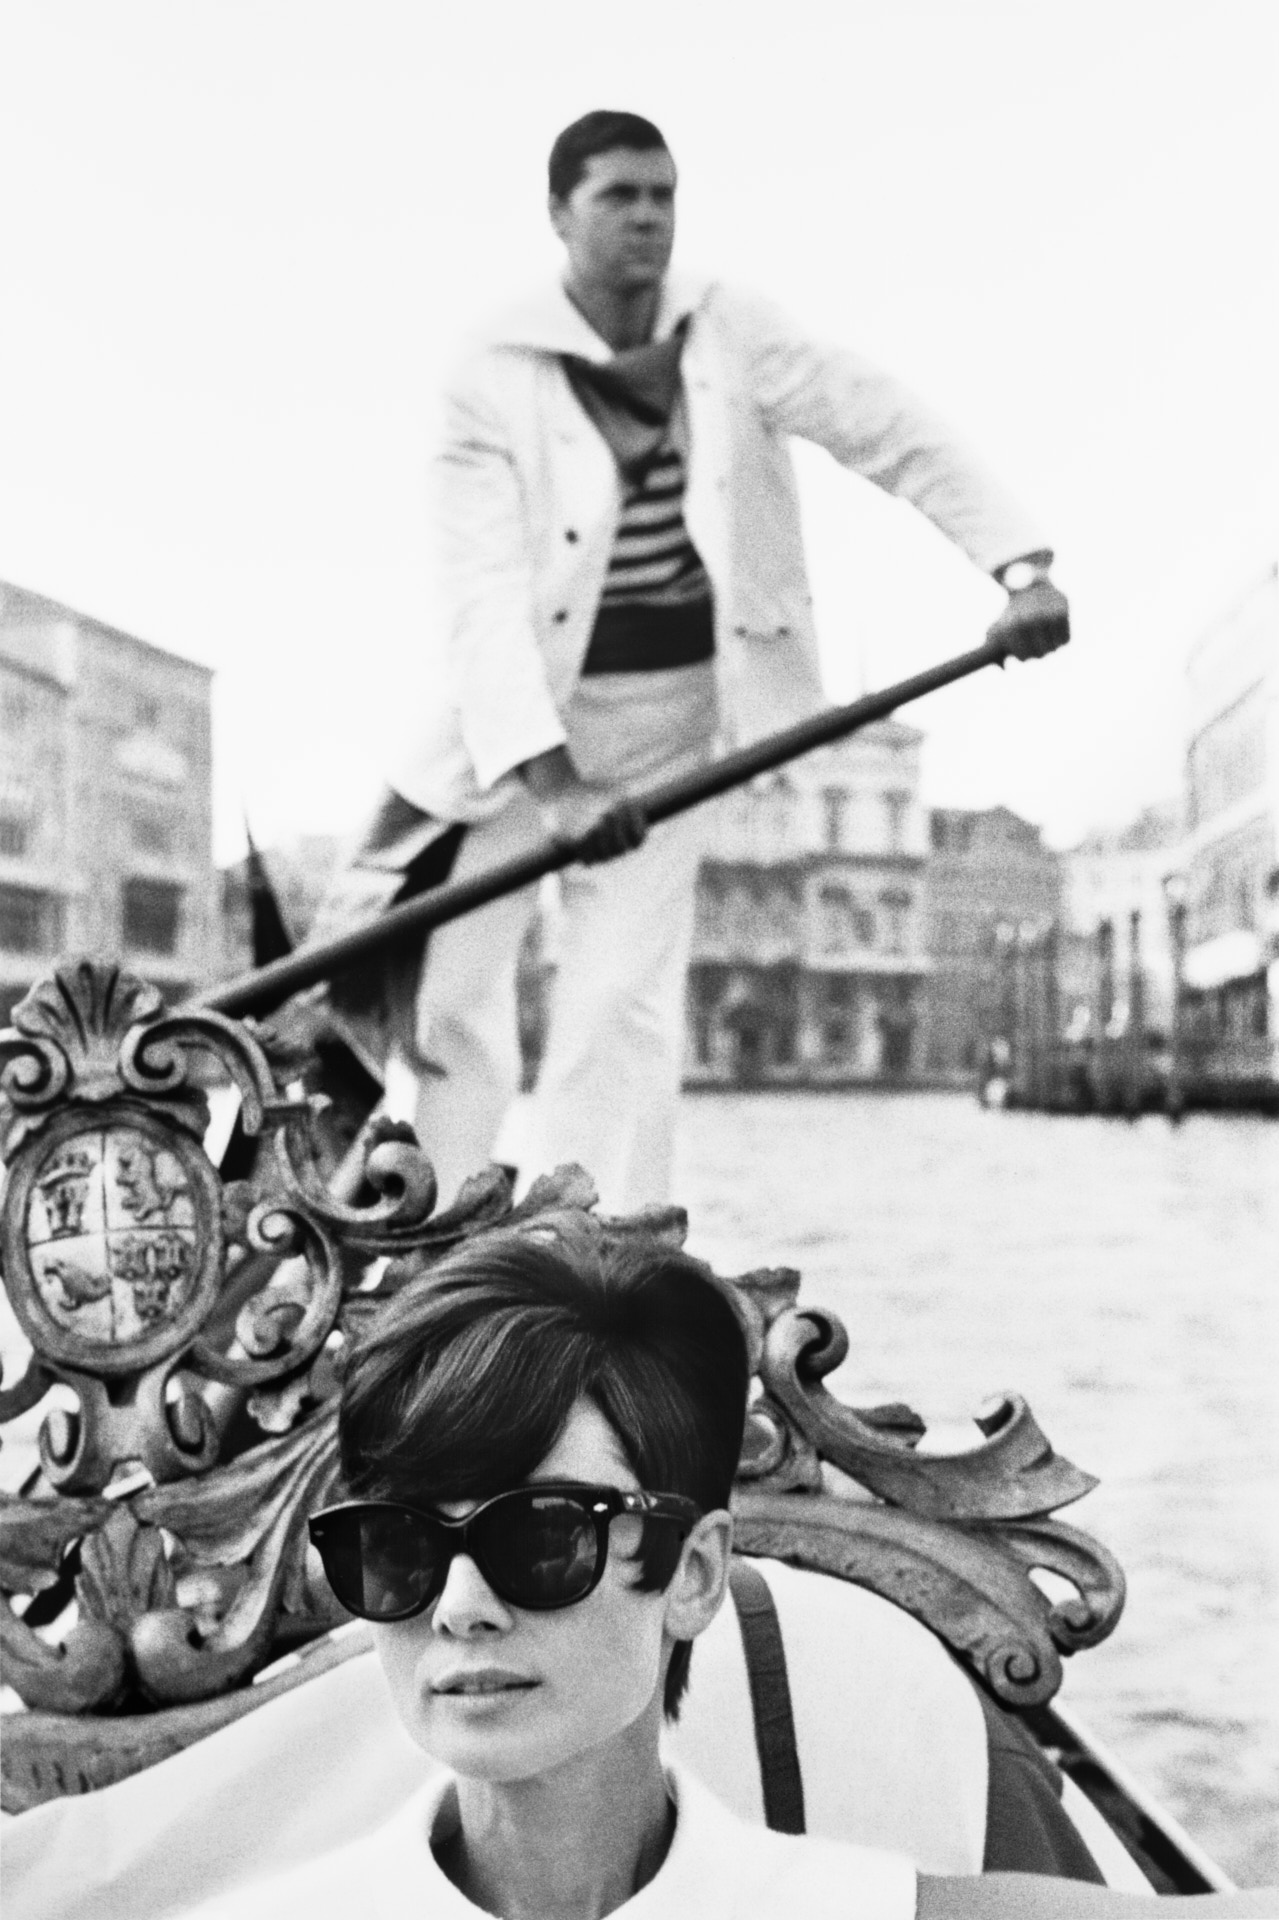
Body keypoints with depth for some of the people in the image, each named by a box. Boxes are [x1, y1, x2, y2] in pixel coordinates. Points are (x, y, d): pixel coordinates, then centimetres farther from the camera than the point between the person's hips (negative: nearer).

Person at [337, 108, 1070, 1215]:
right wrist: (547, 777, -30)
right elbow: (485, 595, -19)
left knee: (623, 1014, -2)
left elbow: (891, 431, -3)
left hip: (676, 730, 2)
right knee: (435, 992, -3)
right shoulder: (496, 385, -10)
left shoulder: (730, 337, -2)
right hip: (522, 732, -1)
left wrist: (1023, 565, -15)